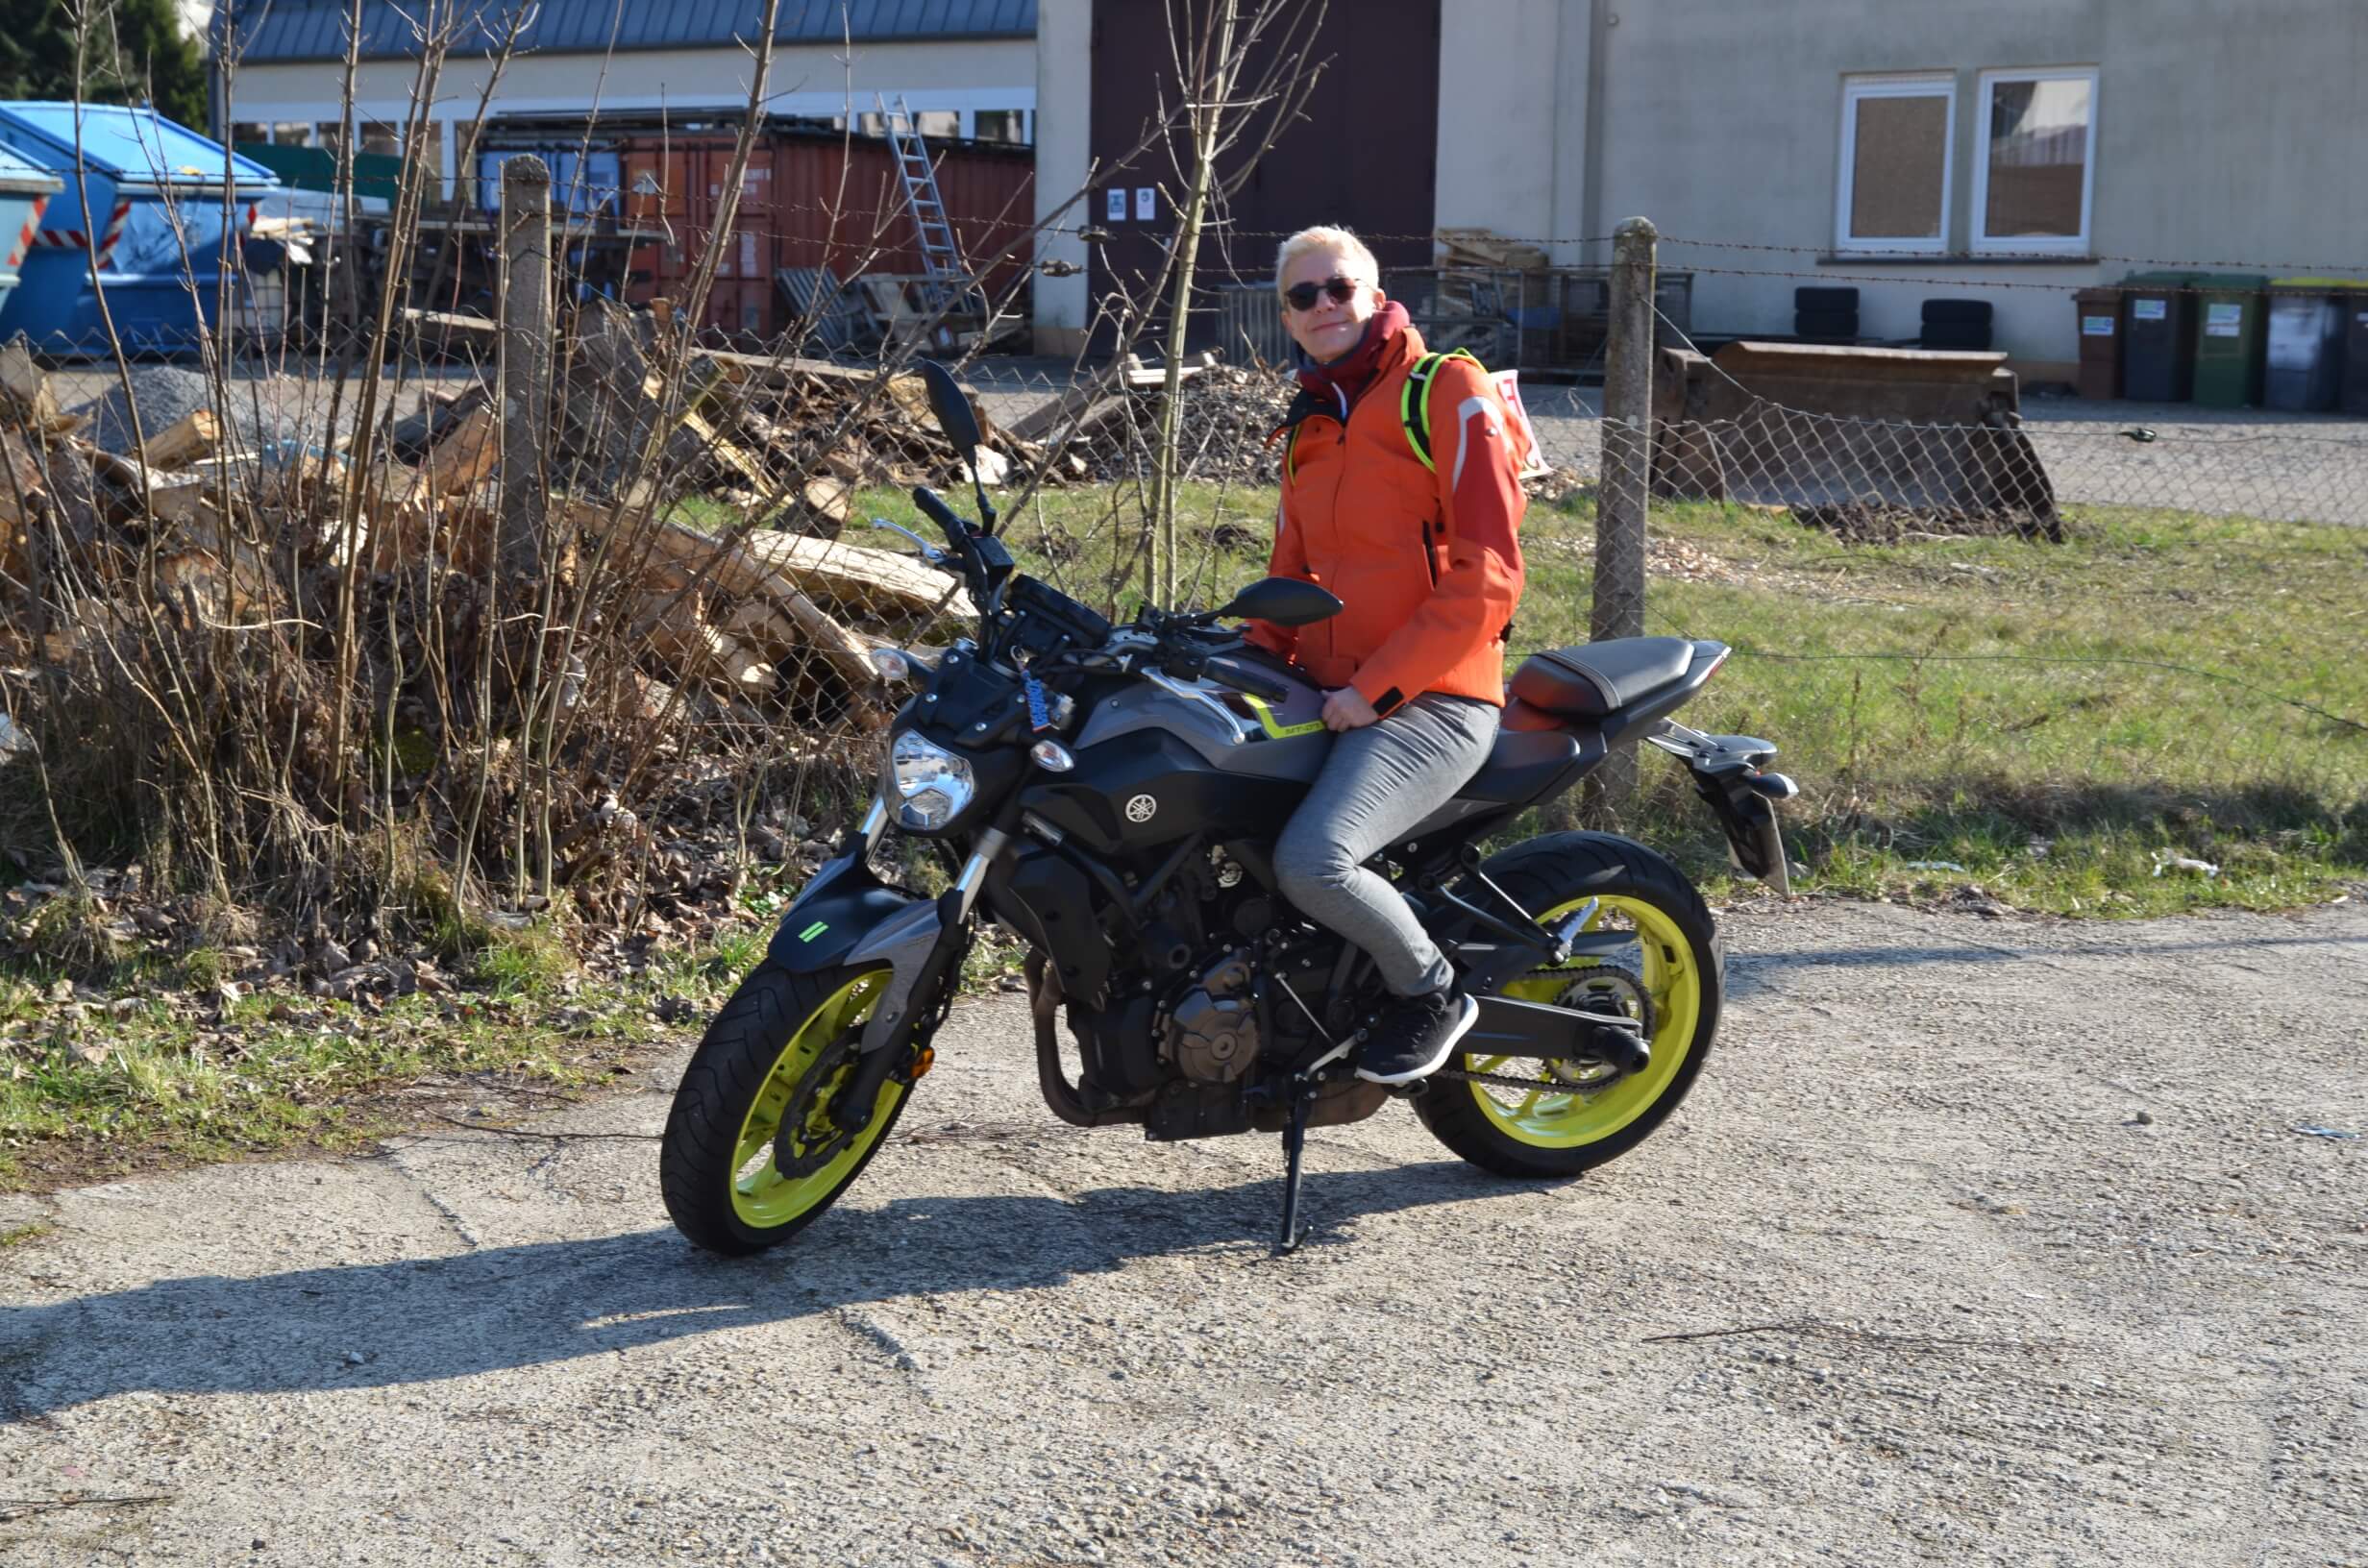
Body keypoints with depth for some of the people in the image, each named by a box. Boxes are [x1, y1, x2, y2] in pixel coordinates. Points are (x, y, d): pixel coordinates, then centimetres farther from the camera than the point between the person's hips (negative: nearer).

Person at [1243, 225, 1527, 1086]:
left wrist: (1378, 686, -17)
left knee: (1311, 861, -29)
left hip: (1431, 699, -8)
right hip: (1329, 697, 8)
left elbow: (1487, 577, -12)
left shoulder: (1449, 391, -4)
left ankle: (1430, 990, -1)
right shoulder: (1310, 425, 20)